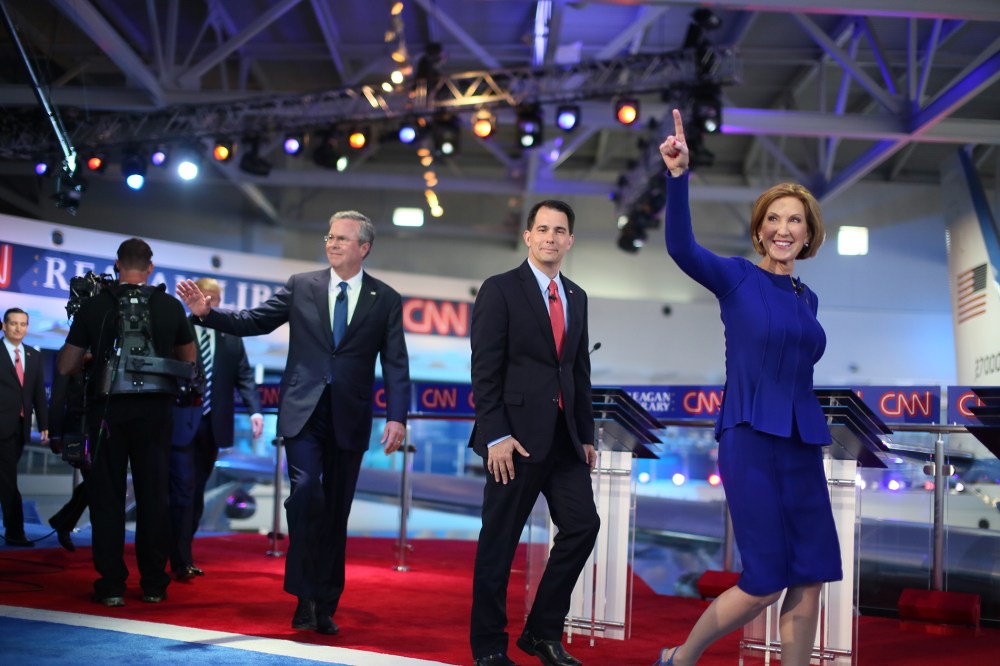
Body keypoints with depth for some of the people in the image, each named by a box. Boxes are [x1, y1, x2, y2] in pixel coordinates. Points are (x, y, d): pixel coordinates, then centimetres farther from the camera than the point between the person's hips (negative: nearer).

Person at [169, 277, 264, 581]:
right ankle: (181, 561, -3)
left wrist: (255, 410, -6)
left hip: (212, 426, 4)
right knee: (182, 492, -7)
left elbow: (244, 376, 8)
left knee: (196, 493, 11)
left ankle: (183, 556, 20)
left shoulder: (231, 338, 11)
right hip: (181, 424, -4)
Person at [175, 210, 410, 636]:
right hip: (304, 410, 0)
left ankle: (326, 605, 15)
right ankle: (306, 597, -10)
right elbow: (253, 322, 5)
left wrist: (396, 417, -10)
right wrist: (208, 313, -11)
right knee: (306, 493, -18)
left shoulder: (386, 300, 5)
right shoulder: (301, 286, 7)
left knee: (336, 510, 6)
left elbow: (395, 364, 0)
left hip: (349, 418, 1)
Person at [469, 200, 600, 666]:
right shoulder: (500, 290, -4)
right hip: (517, 436, -6)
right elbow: (485, 370, -10)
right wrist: (496, 436, -17)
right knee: (499, 541, 1)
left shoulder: (576, 298, 15)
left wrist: (587, 435, 12)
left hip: (564, 437, 6)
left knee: (582, 525, 0)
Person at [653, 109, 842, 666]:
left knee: (810, 582, 3)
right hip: (751, 442, -6)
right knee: (764, 585, -5)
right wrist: (679, 175, -35)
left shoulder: (808, 298, 14)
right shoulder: (736, 279, -2)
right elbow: (681, 247, -22)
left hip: (804, 447, 6)